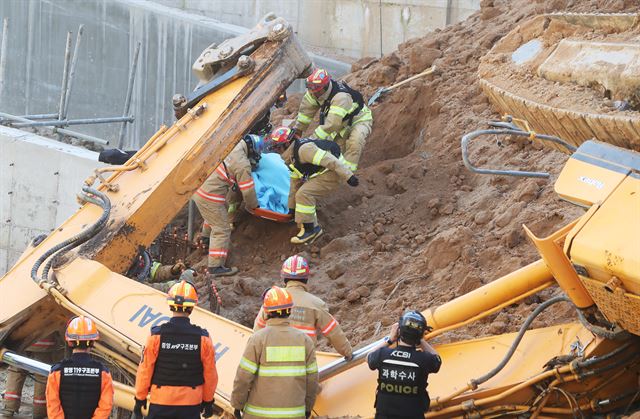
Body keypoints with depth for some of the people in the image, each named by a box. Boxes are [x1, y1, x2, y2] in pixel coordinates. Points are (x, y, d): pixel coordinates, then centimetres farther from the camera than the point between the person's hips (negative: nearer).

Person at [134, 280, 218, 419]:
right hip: (191, 406, 1)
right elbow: (210, 375, 1)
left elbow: (145, 371, -5)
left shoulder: (157, 335, -10)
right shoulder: (203, 338, -6)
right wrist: (208, 401, 14)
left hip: (160, 403, -1)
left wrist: (140, 399, 6)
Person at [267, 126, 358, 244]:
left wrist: (348, 176, -32)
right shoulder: (291, 158, 13)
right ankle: (313, 228, 16)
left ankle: (309, 229, -12)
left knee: (304, 194, -20)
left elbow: (329, 160, -28)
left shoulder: (304, 149, -22)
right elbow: (295, 182, 22)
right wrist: (291, 207, 25)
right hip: (321, 173, 11)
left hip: (331, 173, -11)